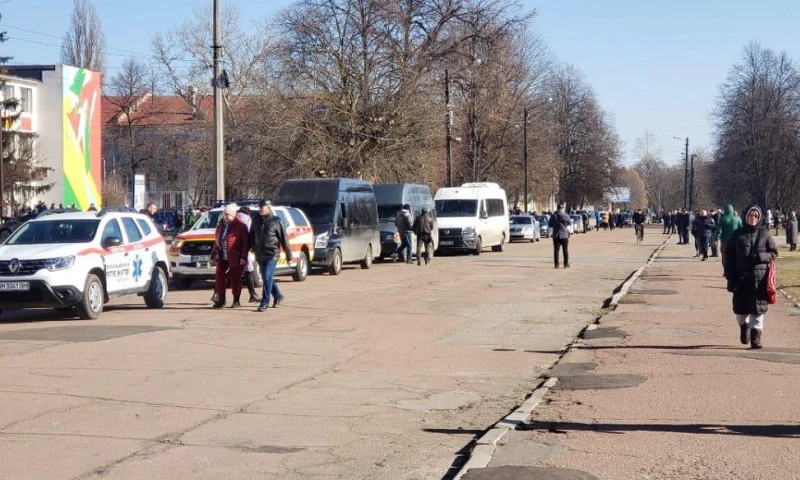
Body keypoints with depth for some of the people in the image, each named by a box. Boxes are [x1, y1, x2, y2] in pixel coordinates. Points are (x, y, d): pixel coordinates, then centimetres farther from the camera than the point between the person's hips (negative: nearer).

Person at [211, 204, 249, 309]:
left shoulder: (240, 226, -6)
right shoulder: (221, 226, 16)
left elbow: (245, 243, -9)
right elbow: (216, 241, 21)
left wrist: (243, 257, -15)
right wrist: (213, 255, 16)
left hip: (235, 259, -6)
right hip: (222, 258, 6)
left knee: (235, 280, 3)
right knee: (219, 278, 0)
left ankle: (236, 301, 12)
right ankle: (220, 300, 6)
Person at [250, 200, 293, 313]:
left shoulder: (276, 221, -5)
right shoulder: (256, 221, 9)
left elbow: (284, 239, -3)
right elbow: (251, 237, 15)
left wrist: (289, 256, -3)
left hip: (272, 254, -6)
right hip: (260, 255, 6)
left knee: (267, 278, -12)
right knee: (267, 278, 14)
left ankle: (265, 302, -7)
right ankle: (278, 296, 32)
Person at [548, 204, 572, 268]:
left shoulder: (553, 216, 3)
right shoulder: (565, 216, -7)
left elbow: (550, 224, 10)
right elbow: (570, 223, 7)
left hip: (555, 235, 2)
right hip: (564, 235, -2)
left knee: (556, 250, 3)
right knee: (565, 250, 6)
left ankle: (556, 264, 0)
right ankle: (566, 264, 6)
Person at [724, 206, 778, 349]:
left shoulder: (765, 234, 4)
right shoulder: (737, 235, 4)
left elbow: (774, 252, 6)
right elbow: (729, 257, 5)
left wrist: (761, 257, -14)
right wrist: (730, 277, -2)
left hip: (760, 277, -1)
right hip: (741, 277, 1)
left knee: (758, 307, -3)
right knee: (740, 308, 8)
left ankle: (756, 336, 3)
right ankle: (744, 326, 37)